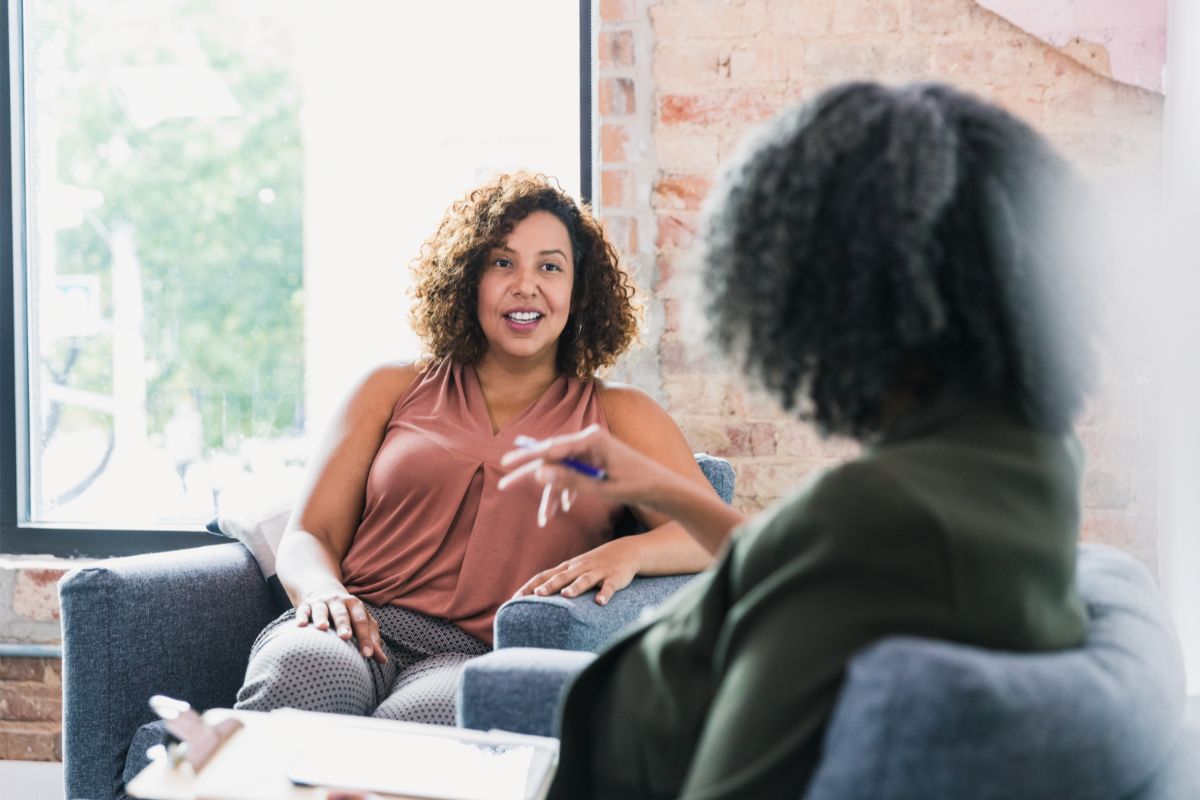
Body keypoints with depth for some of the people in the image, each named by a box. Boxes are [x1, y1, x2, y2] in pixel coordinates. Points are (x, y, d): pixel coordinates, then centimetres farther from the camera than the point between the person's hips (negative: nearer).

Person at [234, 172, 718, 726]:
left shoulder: (615, 415, 19)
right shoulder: (395, 390, 22)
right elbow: (308, 536, 15)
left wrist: (627, 552, -17)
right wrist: (325, 592, -10)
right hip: (362, 632, 2)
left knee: (426, 717, -40)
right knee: (302, 671, -37)